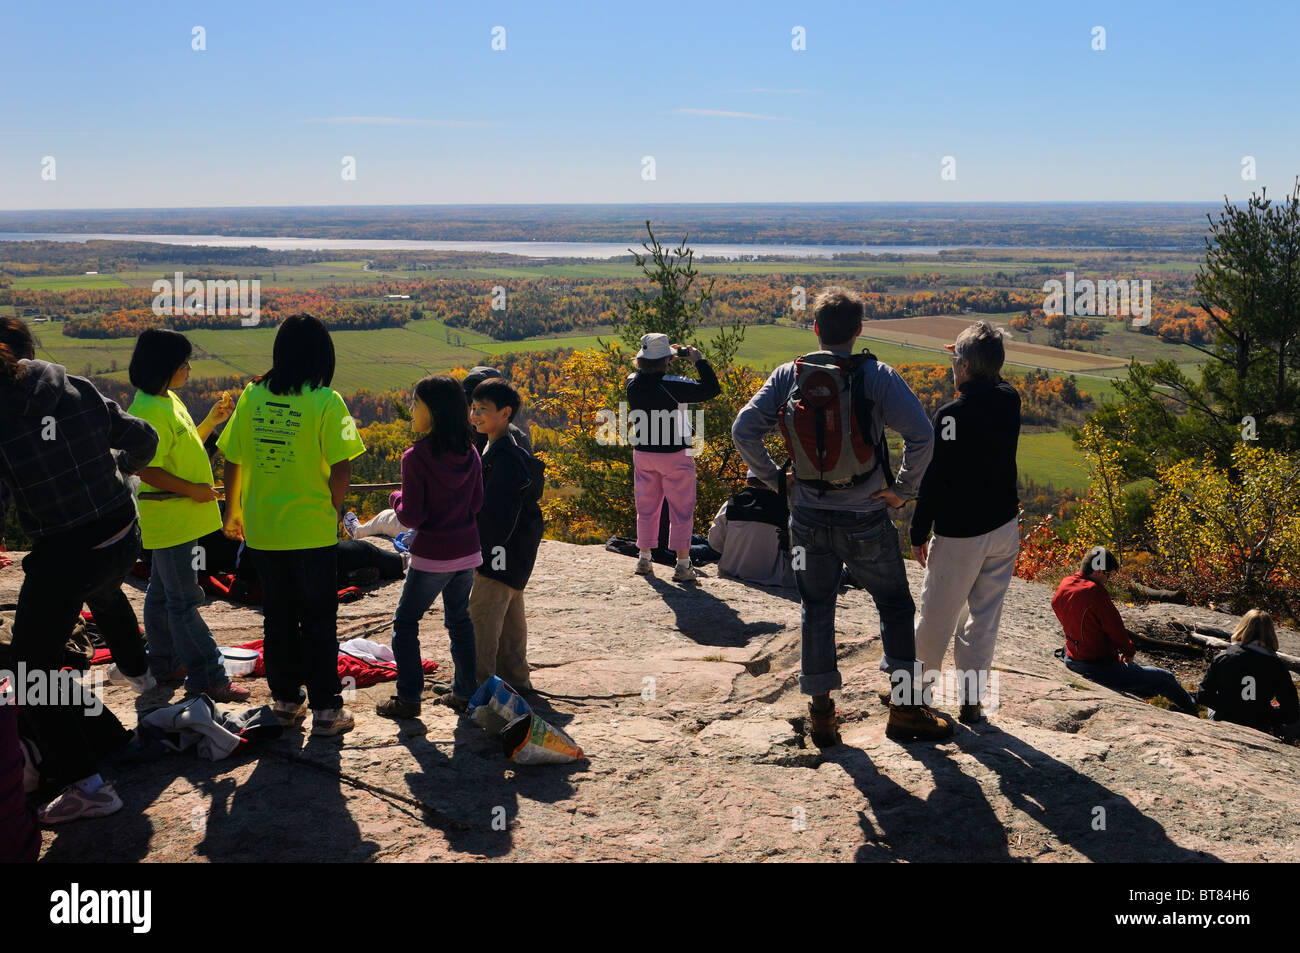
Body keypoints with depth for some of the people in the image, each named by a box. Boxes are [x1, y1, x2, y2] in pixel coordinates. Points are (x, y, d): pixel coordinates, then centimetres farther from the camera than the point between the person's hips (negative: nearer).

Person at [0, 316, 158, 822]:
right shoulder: (78, 390, -3)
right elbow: (142, 438, 8)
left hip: (61, 555, -6)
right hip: (122, 536, 6)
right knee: (105, 595, 40)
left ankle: (86, 784, 4)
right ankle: (138, 671, 67)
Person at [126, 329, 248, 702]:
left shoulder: (168, 400, 11)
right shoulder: (149, 409, -20)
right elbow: (147, 468, -24)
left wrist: (212, 420, 11)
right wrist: (192, 489, -19)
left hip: (181, 515, 10)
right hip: (168, 518, -10)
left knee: (163, 591, 19)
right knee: (183, 599, -4)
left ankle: (163, 663, 30)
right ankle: (207, 676, 0)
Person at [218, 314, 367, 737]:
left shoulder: (252, 396, 0)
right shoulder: (325, 401, -12)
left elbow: (232, 460, 5)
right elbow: (341, 469, -15)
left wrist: (233, 511, 19)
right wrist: (331, 509, 2)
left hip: (261, 530, 4)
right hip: (312, 531, -4)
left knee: (277, 617, 17)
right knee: (318, 621, 8)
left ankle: (285, 701, 26)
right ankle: (325, 709, 13)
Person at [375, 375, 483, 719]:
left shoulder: (416, 458, -18)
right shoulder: (470, 454, -1)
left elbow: (411, 517, -16)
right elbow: (476, 505, 6)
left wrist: (396, 498, 3)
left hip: (431, 556, -6)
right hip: (467, 551, 6)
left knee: (405, 623, 10)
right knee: (459, 620, 21)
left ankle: (408, 698, 11)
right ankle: (466, 693, 25)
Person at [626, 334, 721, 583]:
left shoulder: (632, 383, -4)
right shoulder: (672, 385, -21)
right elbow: (712, 389, -19)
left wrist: (667, 355, 18)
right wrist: (699, 360, -10)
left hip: (643, 454, 5)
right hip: (675, 455, -5)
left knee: (646, 507, 17)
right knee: (681, 510, 4)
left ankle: (644, 559, 24)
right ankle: (682, 565, 5)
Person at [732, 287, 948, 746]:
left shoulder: (787, 376, -3)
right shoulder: (877, 376, -10)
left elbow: (743, 430, -7)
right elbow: (921, 435, -19)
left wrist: (773, 478, 4)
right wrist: (903, 488, -7)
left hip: (808, 520, 3)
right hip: (866, 522, -2)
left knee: (816, 610, 15)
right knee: (895, 607, 14)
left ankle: (821, 714, 21)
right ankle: (906, 709, 19)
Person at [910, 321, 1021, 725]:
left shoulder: (951, 415, -19)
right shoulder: (1010, 401, -2)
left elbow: (933, 480, -17)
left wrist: (919, 533, -7)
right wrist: (976, 353, 17)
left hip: (960, 534, -6)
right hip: (1004, 528, 6)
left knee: (937, 613, 13)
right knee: (985, 617, 12)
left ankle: (920, 681, 32)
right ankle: (972, 700, 17)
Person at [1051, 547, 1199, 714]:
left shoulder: (1063, 586, 0)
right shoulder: (1094, 592, -25)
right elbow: (1115, 627, -18)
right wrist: (1129, 650, 3)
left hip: (1072, 661, 9)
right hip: (1100, 667, -9)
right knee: (1165, 677, 6)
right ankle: (1192, 709, 26)